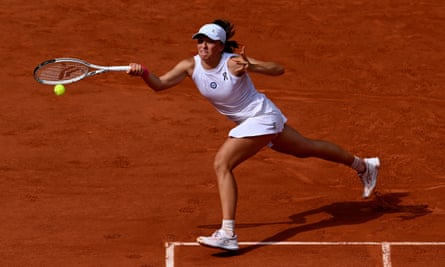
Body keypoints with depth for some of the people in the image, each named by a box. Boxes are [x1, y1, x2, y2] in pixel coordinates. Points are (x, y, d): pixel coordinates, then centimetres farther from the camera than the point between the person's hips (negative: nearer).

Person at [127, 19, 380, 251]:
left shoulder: (233, 62, -27)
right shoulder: (190, 66, -9)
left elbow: (278, 69, -30)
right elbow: (159, 84, -15)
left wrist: (252, 67, -47)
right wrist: (143, 72, -34)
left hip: (262, 117, -8)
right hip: (248, 121, 8)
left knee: (222, 164, -21)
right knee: (307, 148, 26)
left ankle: (228, 235, -23)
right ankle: (363, 165, 48)